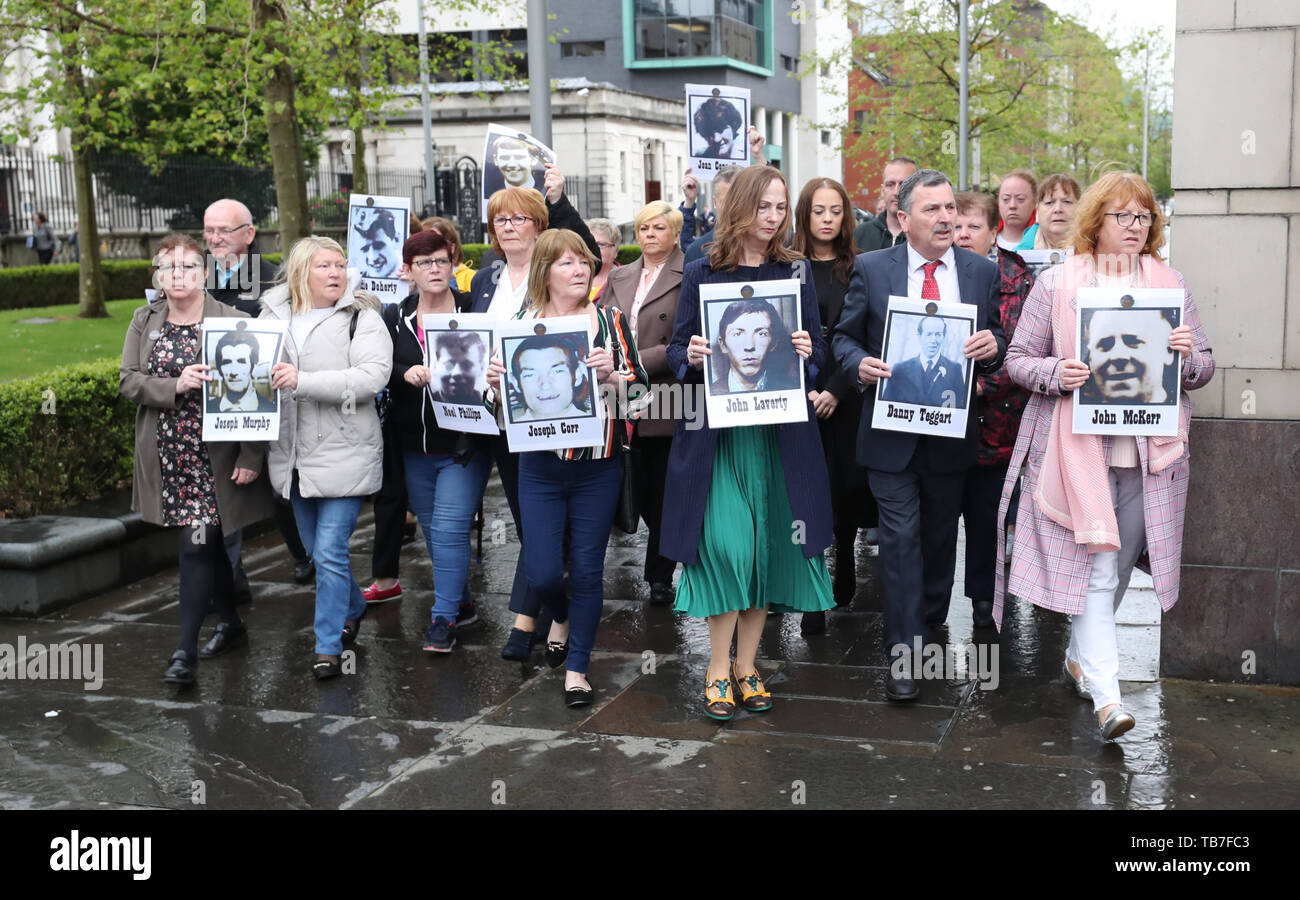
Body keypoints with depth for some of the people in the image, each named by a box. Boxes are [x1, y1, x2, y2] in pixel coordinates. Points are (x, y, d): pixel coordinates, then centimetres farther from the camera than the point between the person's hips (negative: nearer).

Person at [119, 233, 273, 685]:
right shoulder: (144, 321, 7)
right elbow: (128, 381, 1)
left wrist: (251, 455, -13)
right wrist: (176, 385, -18)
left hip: (215, 455, -4)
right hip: (168, 455, 5)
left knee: (196, 545, -8)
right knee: (209, 542, 16)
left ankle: (186, 649, -2)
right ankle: (231, 622, 33)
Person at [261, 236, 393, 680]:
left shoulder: (362, 318, -7)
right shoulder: (274, 315, 8)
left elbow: (371, 377, -21)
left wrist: (303, 381, -26)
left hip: (344, 455, -6)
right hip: (294, 455, 6)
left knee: (330, 552, -8)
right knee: (314, 550, 18)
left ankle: (329, 647, 2)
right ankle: (353, 607, 43)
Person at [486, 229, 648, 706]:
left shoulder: (610, 321, 2)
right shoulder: (523, 323, 4)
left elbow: (640, 388, -1)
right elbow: (508, 396, 11)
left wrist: (610, 374, -20)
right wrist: (496, 382, -11)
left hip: (599, 468, 0)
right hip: (541, 466, 1)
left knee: (587, 571, 4)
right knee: (541, 572, -1)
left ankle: (577, 667, 20)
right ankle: (560, 616, 35)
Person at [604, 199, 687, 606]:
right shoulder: (620, 278, 16)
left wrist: (639, 362, -18)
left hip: (666, 398, -5)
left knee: (661, 490, 3)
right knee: (642, 486, 8)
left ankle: (660, 575, 15)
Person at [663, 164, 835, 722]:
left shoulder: (794, 273, 9)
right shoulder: (702, 274, 4)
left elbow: (818, 354, 11)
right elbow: (677, 351, 6)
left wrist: (807, 355, -12)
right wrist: (691, 357, -16)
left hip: (780, 430, 2)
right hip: (715, 429, -2)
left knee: (767, 545, 4)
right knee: (725, 544, -10)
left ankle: (746, 665, 17)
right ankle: (719, 669, 3)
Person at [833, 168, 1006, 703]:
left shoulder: (983, 272, 4)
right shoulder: (871, 269, -2)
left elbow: (998, 341, 9)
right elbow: (845, 336, 4)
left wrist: (993, 345, -15)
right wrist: (860, 364, -17)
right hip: (891, 430, -3)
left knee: (940, 535, 17)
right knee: (901, 537, -5)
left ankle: (930, 624, 37)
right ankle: (903, 653, -1)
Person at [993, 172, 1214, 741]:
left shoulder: (1170, 285, 12)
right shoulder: (1057, 284, 4)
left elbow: (1204, 369, 13)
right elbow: (1018, 359, 3)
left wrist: (1188, 356, -10)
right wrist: (1058, 373, -17)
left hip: (1149, 453, 3)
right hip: (1078, 448, -3)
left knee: (1116, 568, 9)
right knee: (1096, 567, -9)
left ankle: (1080, 658, 30)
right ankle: (1106, 695, -11)